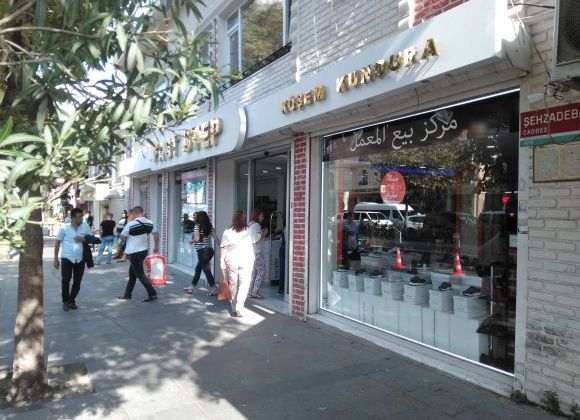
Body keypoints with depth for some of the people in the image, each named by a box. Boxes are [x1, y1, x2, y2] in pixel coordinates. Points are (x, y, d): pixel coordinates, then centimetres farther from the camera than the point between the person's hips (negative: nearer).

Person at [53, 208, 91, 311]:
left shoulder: (85, 226, 2)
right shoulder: (64, 228, -5)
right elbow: (57, 243, 2)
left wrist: (84, 239, -12)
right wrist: (56, 259, 2)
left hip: (80, 259, 3)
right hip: (67, 258, -2)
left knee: (77, 282, 8)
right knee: (65, 280, -5)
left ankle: (71, 300, 27)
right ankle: (65, 301, 15)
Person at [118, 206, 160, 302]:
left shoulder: (130, 224, -17)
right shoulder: (149, 223, 0)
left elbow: (122, 237, -7)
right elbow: (156, 234, 8)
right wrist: (156, 247, 19)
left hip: (134, 252, -7)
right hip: (144, 250, 7)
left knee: (140, 274, -1)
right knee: (132, 272, 19)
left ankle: (152, 294, -3)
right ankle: (128, 293, 27)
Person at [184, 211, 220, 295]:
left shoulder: (197, 226, -10)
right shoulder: (209, 226, 8)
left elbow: (197, 238, -22)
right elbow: (215, 238, 4)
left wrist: (192, 240, -2)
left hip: (202, 251, -8)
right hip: (209, 250, 8)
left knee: (206, 270, -2)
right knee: (198, 269, 18)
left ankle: (214, 289, -2)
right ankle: (192, 287, 27)